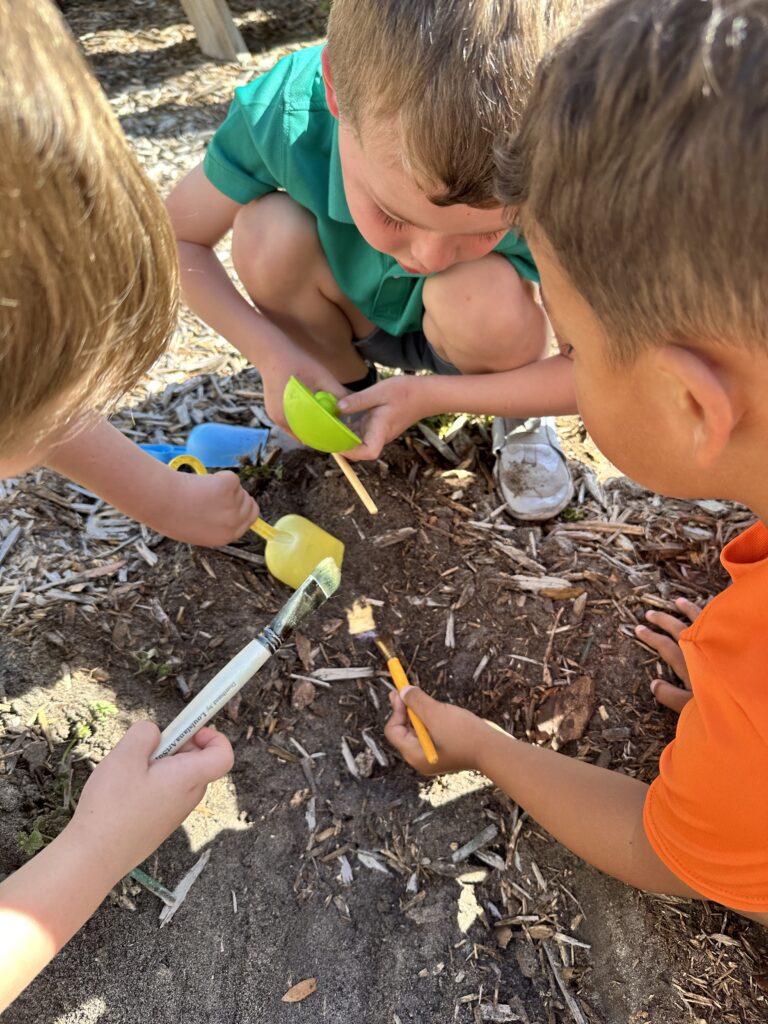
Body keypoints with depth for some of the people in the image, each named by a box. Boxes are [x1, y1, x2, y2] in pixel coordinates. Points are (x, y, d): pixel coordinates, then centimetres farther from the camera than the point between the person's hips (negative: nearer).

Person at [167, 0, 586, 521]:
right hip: (356, 319, 2)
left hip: (464, 335, -1)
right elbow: (176, 238, -16)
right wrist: (275, 355, -28)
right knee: (268, 233, -27)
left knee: (486, 296, -34)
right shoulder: (283, 113, -31)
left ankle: (520, 415, 0)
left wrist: (432, 394, -31)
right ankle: (349, 385, 0)